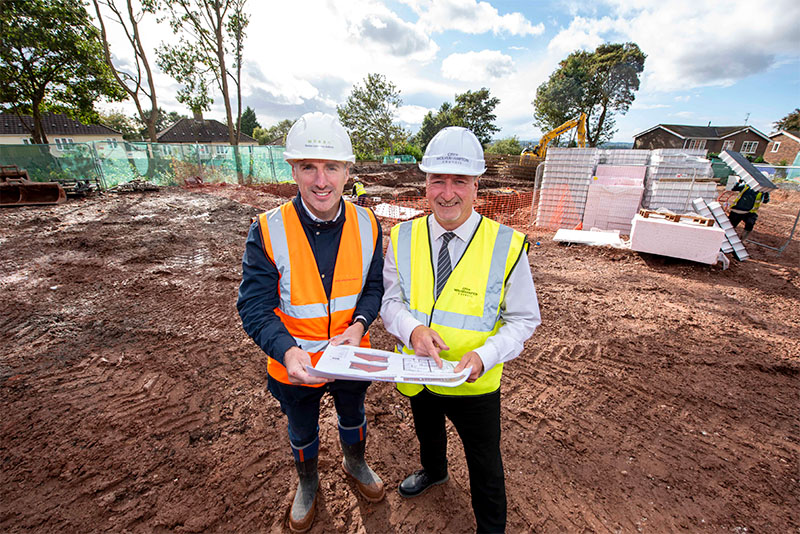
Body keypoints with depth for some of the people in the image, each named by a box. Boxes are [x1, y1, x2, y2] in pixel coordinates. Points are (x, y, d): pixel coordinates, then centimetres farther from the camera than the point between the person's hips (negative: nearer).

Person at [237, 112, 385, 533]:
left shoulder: (367, 225, -14)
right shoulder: (268, 231, -22)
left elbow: (374, 286, -5)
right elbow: (254, 306, -20)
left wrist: (359, 325, -22)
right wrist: (287, 351, -36)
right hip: (295, 364, -1)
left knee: (352, 416, 29)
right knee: (302, 431, 27)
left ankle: (355, 464, 63)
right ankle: (307, 484, 60)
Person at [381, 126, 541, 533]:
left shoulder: (507, 247, -20)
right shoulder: (403, 238, -11)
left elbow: (523, 319, -12)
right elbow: (390, 298, -6)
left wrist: (484, 355, -29)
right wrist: (412, 329, -27)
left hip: (475, 383, -3)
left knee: (485, 468, 20)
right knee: (426, 432, 34)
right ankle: (433, 471, 69)